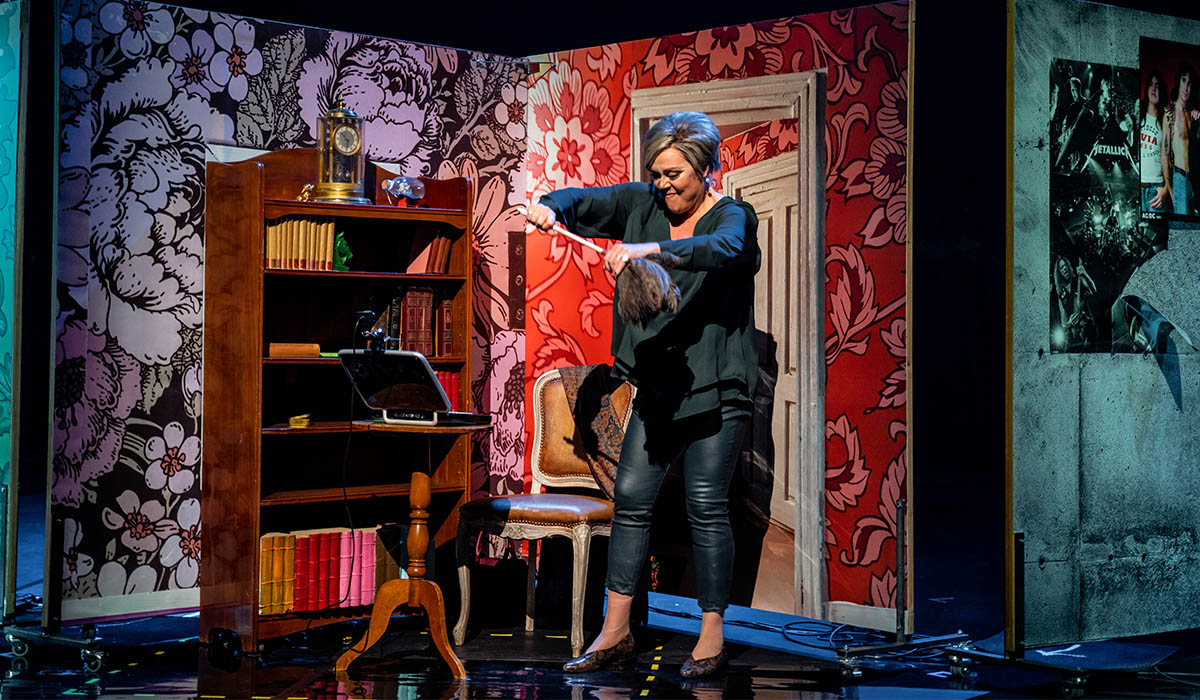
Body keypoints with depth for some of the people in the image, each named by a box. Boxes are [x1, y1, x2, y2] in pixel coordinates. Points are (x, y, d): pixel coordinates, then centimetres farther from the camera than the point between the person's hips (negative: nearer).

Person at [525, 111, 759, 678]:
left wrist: (647, 249, -47)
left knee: (706, 506, -4)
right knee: (631, 497, 5)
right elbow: (587, 202, 5)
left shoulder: (733, 217, -10)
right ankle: (615, 632, 13)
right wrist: (553, 208, -19)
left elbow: (720, 250, -32)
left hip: (716, 386, -5)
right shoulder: (645, 204, 6)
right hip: (659, 385, 6)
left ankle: (712, 636, 8)